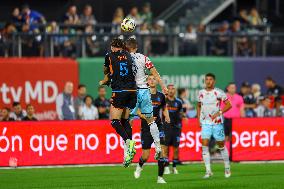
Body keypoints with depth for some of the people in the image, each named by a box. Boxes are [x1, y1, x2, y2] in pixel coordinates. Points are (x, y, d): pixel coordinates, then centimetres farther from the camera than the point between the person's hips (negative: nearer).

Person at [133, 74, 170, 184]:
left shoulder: (161, 96, 7)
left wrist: (167, 116, 3)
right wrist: (145, 117, -19)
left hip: (158, 126, 2)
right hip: (146, 128, -2)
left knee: (162, 150, -14)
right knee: (146, 155, -2)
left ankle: (160, 177, -5)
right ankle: (140, 166, 34)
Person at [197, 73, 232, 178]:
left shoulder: (218, 93, -6)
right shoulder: (201, 93, 6)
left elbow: (229, 105, -4)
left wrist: (219, 113, -16)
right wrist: (199, 118, 13)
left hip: (217, 122, -3)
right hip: (205, 123, 3)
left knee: (221, 145, 7)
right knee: (204, 145, -11)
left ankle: (227, 167, 27)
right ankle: (208, 171, -11)